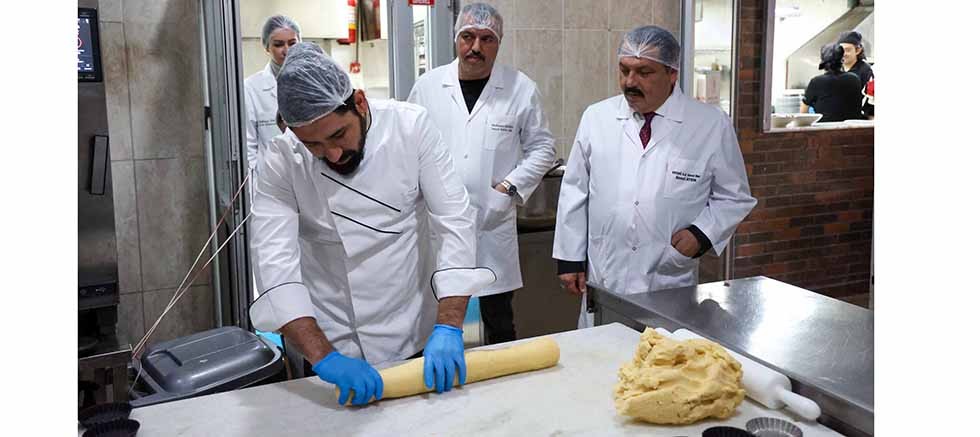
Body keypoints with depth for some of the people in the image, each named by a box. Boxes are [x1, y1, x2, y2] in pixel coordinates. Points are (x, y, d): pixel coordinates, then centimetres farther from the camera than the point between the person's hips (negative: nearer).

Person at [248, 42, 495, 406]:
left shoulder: (411, 126, -15)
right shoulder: (281, 162, -15)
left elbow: (455, 222, -16)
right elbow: (274, 262, -22)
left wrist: (448, 328, -25)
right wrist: (325, 357, -33)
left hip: (416, 337, 1)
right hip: (328, 345, 0)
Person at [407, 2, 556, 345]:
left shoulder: (522, 89, 1)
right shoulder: (427, 86, 4)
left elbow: (541, 147, 7)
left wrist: (510, 187, -5)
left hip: (493, 225, -1)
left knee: (499, 322, 9)